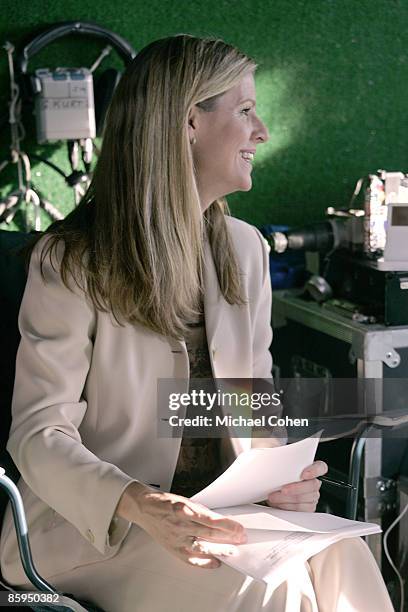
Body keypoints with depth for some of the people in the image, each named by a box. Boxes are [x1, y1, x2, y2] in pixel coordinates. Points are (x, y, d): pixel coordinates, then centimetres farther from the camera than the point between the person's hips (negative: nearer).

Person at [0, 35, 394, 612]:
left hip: (219, 512, 6)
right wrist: (141, 506, -34)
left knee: (342, 558, -23)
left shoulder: (244, 248, 8)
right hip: (92, 531, -5)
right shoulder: (71, 260, -11)